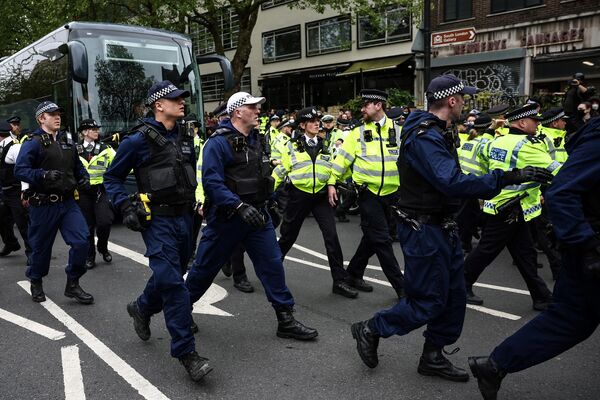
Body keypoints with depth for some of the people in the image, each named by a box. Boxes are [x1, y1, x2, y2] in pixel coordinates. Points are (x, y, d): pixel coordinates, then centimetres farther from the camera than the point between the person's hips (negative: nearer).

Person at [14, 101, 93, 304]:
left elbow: (77, 165, 24)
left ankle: (72, 285, 11)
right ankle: (36, 283, 34)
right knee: (41, 246, 9)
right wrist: (44, 175, -31)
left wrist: (84, 177, 5)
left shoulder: (67, 140, 12)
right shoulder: (33, 143, -9)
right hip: (43, 205, -5)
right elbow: (20, 170, -17)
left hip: (68, 202, 5)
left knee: (81, 241, -5)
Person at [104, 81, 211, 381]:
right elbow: (112, 177, 0)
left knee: (172, 274, 18)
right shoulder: (139, 139, -8)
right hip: (157, 220, -7)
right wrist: (125, 207, -11)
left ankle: (141, 308, 47)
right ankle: (185, 352, -3)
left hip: (184, 217, 7)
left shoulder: (185, 138, 10)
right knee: (172, 283, -11)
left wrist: (195, 200, 17)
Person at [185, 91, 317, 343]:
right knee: (205, 267, 8)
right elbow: (211, 182, -25)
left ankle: (286, 320, 11)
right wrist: (240, 207, -32)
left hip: (257, 214, 6)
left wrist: (264, 204, 19)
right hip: (226, 216, -6)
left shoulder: (258, 140, 9)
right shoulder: (218, 142, -15)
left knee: (273, 263, 2)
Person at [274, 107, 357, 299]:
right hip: (299, 195, -2)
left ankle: (340, 281, -1)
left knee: (331, 236, -8)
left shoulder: (325, 146, 11)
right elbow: (281, 170, 6)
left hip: (321, 195, 2)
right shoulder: (293, 146, 1)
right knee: (288, 236, 10)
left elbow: (333, 169, 20)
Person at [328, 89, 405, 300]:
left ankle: (354, 273, 32)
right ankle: (401, 286, 4)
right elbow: (342, 158, 2)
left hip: (392, 193, 3)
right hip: (369, 194, -3)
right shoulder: (358, 133, 2)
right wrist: (332, 183, -3)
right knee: (381, 239, -4)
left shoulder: (398, 130, 4)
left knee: (373, 237, 14)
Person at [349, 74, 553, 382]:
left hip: (442, 226, 10)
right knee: (428, 301, -1)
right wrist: (507, 178, -32)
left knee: (453, 296, 14)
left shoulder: (439, 132, 12)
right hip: (423, 228, -10)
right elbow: (452, 182, -32)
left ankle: (433, 357, 28)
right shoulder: (424, 137, -22)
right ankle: (370, 330, 17)